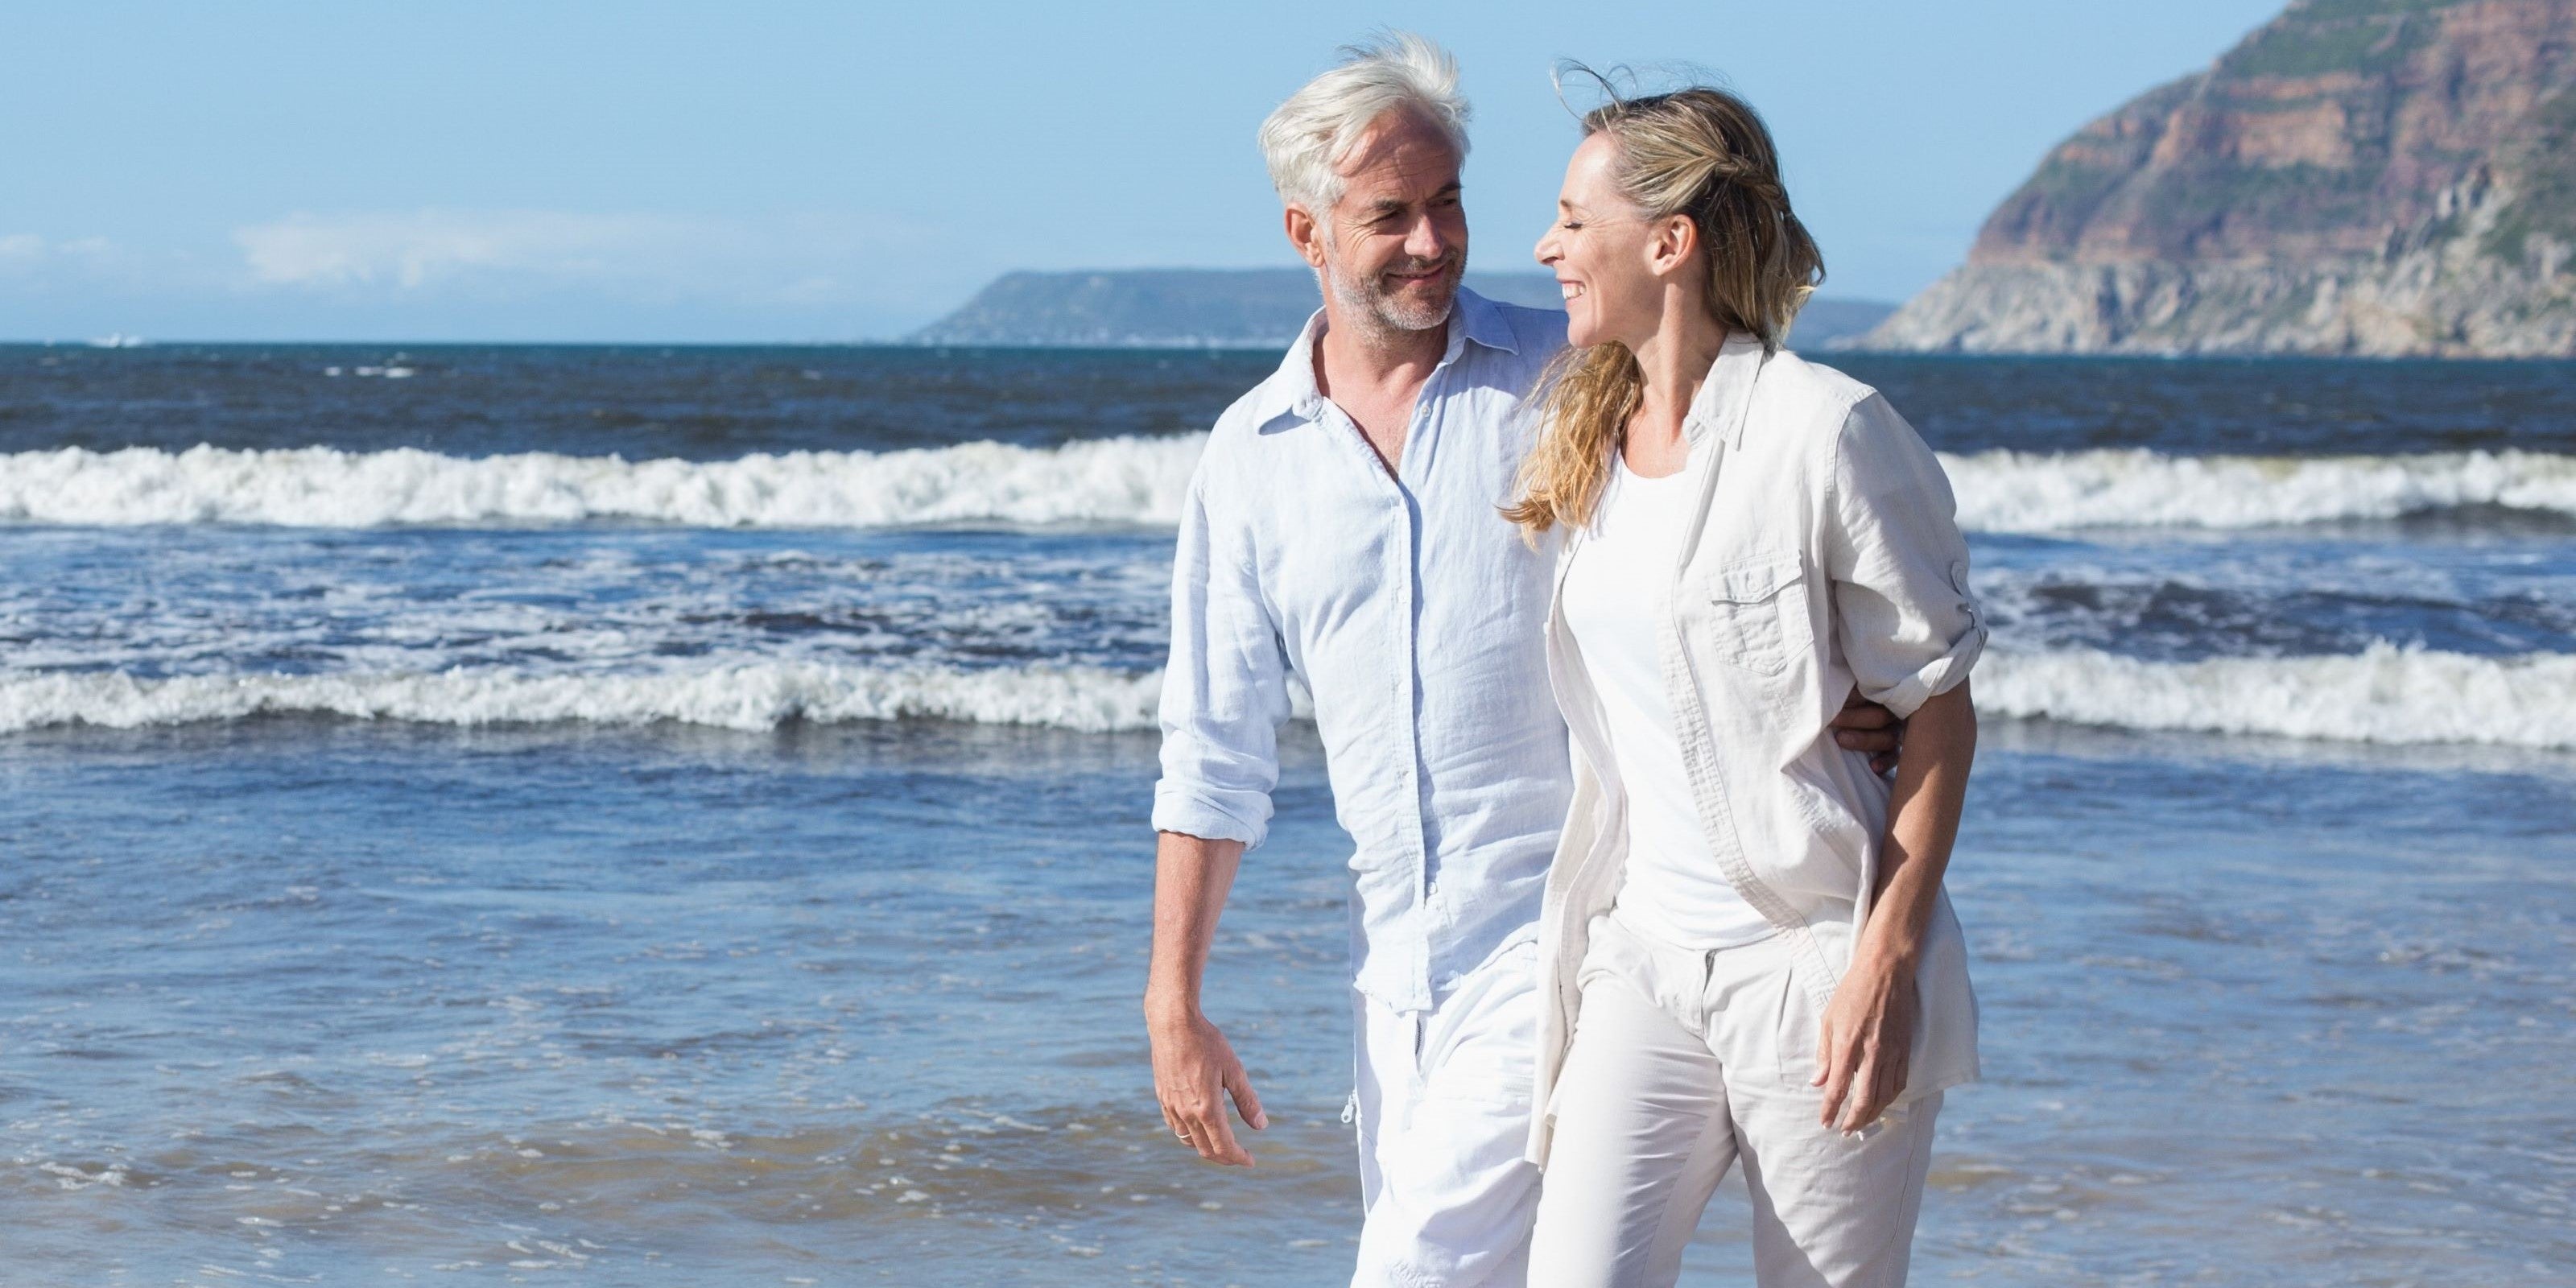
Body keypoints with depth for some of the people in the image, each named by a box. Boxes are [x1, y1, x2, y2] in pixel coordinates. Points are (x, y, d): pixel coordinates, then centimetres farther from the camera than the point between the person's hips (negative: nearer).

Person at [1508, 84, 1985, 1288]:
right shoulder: (1583, 434, 11)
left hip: (1815, 963, -5)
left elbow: (1939, 710, -9)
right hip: (1643, 956, 6)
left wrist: (1886, 961, -15)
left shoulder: (1822, 431, -11)